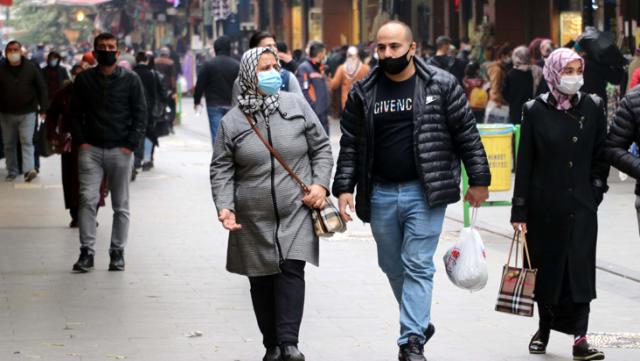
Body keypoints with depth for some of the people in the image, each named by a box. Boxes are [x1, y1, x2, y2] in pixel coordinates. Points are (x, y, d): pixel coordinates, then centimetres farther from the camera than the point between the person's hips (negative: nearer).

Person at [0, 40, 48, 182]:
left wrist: (43, 108, -4)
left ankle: (29, 169, -20)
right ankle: (12, 171, 16)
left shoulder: (31, 67, -1)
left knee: (27, 141, -12)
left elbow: (41, 89, 1)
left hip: (27, 113, -2)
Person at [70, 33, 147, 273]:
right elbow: (76, 113, 11)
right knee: (87, 199, -10)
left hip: (120, 151, 0)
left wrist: (130, 145, -7)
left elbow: (140, 115, 2)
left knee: (121, 205, 4)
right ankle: (87, 251, -8)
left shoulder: (130, 80, 3)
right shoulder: (84, 79, 8)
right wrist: (80, 141, -2)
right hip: (91, 149, 1)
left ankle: (117, 253, 11)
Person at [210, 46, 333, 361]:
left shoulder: (297, 106, 2)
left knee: (291, 270, -14)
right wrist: (224, 206, -11)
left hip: (296, 213, -1)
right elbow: (221, 169, 2)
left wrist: (320, 183, -5)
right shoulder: (232, 121, 1)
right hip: (253, 218, 1)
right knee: (261, 281, 6)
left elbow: (321, 147, 8)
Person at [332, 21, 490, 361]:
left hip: (424, 192, -4)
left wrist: (479, 180, 0)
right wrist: (344, 187, 1)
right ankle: (420, 323, 32)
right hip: (381, 194, 4)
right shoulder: (363, 92, 4)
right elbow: (350, 144, 8)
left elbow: (467, 134, 0)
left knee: (417, 266, -7)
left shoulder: (441, 85, -4)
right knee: (393, 266, 13)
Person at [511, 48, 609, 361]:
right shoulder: (536, 111, -3)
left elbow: (602, 154, 10)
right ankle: (545, 326, 25)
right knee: (546, 267, 7)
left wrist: (597, 188, -1)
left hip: (581, 205, 1)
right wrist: (519, 211, -4)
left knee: (579, 268, -6)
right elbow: (524, 163, -2)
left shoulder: (592, 107, 3)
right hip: (544, 205, -1)